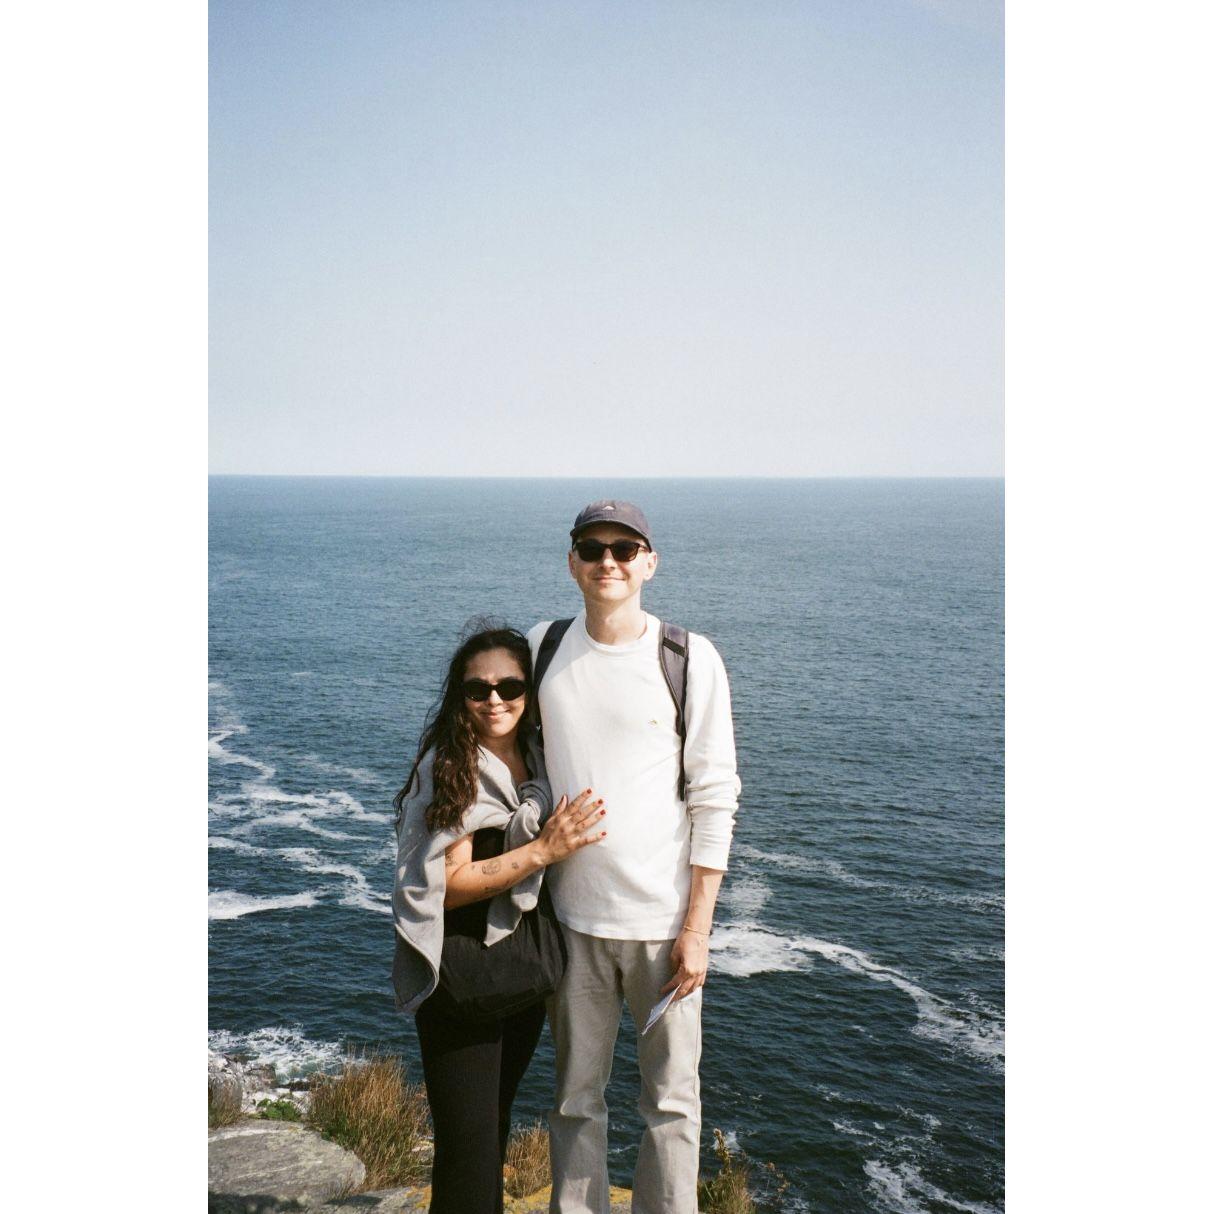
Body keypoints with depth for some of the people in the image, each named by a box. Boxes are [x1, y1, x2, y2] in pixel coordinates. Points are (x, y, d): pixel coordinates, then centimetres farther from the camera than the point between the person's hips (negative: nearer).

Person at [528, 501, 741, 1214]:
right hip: (571, 914, 2)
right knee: (576, 1097, 14)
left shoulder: (691, 660, -6)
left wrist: (697, 928, -8)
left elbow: (715, 800, -5)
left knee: (672, 1096, 8)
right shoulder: (542, 648, 2)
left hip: (663, 917, -2)